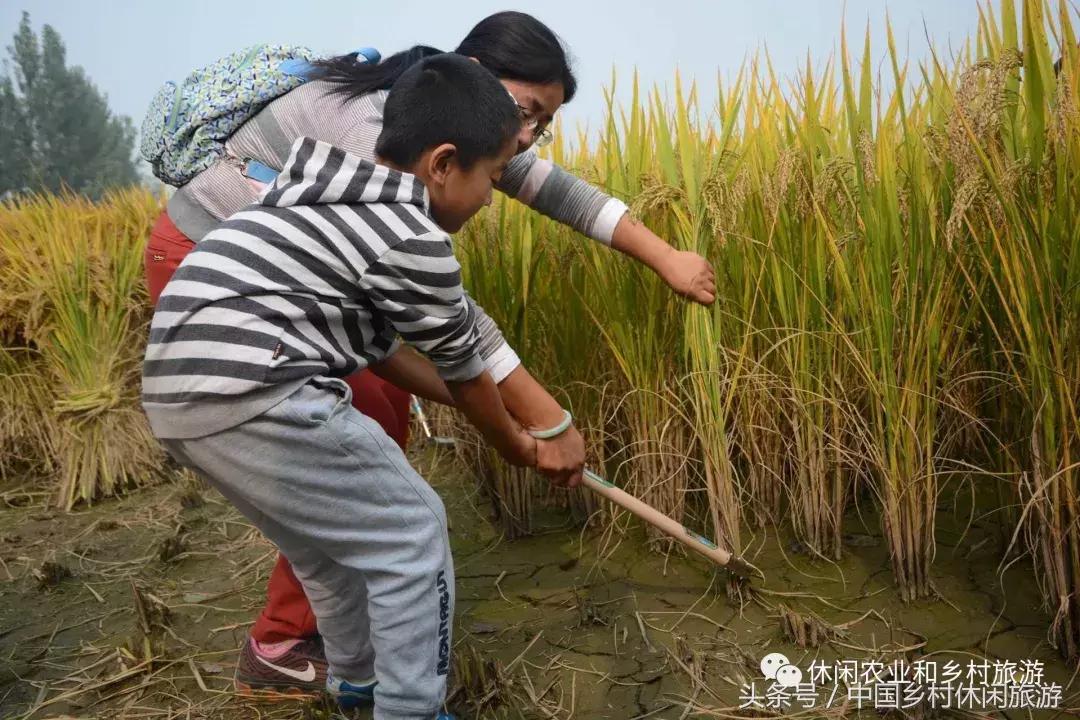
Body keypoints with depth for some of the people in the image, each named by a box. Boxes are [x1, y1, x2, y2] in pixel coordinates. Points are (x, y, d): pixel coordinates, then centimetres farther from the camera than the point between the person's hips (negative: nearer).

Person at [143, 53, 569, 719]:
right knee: (412, 534, 4)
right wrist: (515, 446, 24)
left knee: (333, 535, 26)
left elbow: (377, 343, 26)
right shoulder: (415, 240, -7)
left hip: (180, 393, 10)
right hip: (251, 394, -10)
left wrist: (472, 407, 32)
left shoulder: (343, 206, 21)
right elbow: (464, 370, 5)